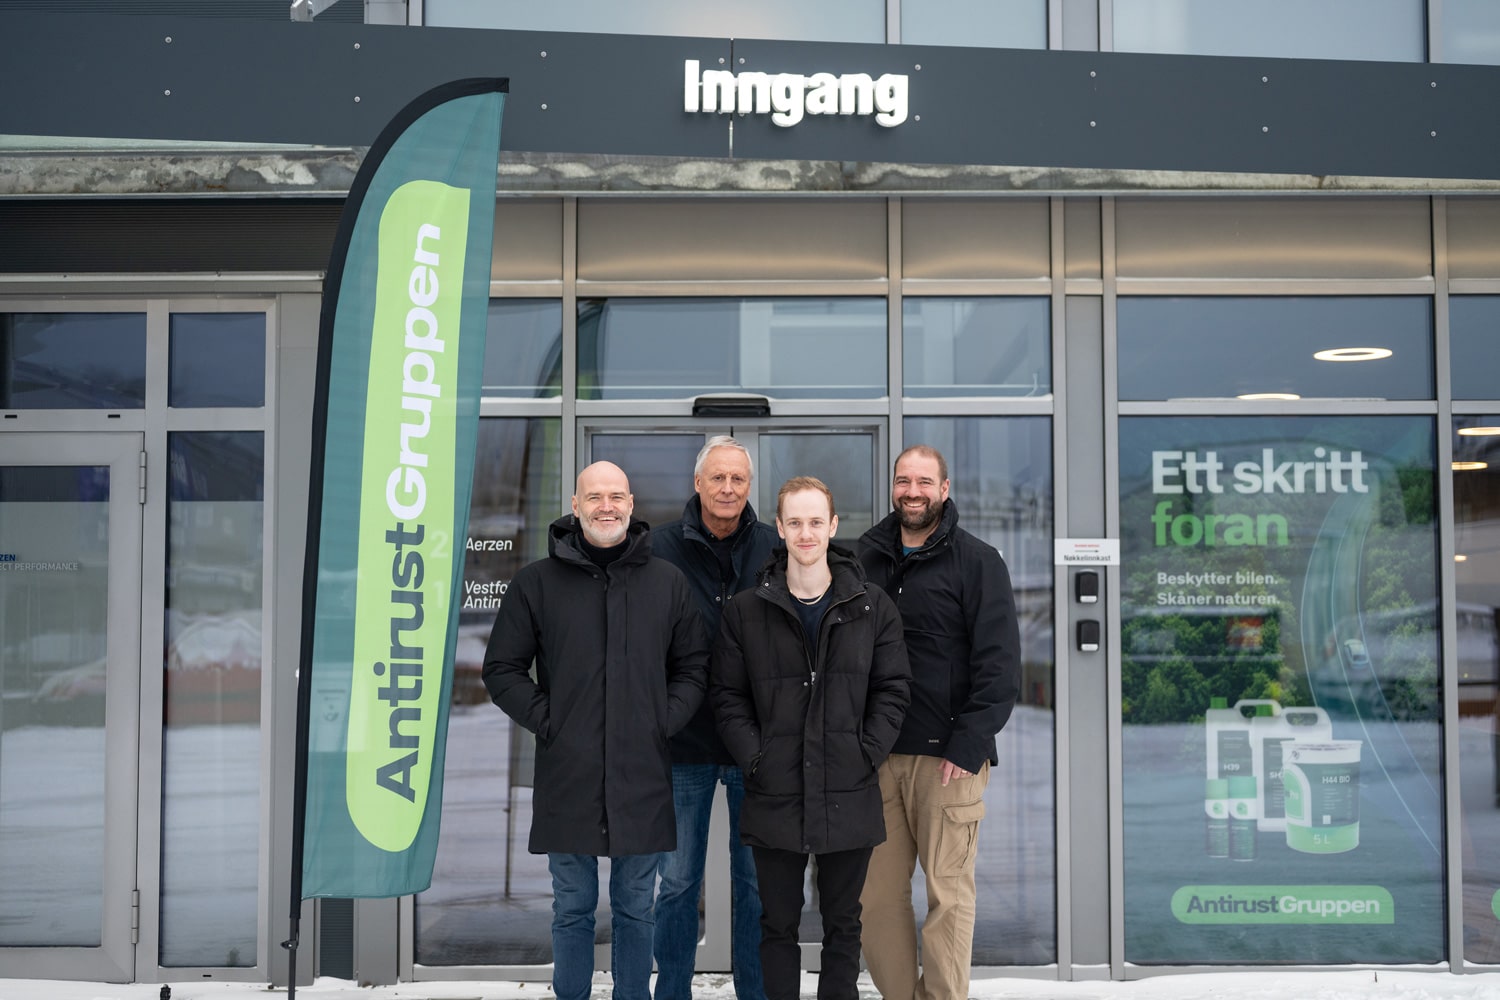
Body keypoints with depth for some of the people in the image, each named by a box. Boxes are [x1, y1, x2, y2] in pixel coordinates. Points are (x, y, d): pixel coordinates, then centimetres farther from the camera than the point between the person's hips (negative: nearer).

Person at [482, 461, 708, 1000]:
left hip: (642, 778, 1)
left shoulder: (667, 582, 6)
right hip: (567, 776, -1)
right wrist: (545, 720, -6)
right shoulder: (537, 581, 2)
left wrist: (665, 721, -2)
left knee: (635, 910, 12)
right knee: (573, 910, 11)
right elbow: (501, 669, 5)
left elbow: (694, 668, 11)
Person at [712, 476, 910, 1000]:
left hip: (849, 797, 0)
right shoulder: (746, 611, 1)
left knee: (843, 923, 13)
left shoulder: (872, 607, 3)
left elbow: (892, 689, 3)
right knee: (778, 924, 11)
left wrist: (867, 755, -7)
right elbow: (727, 695, 2)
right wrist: (755, 758, -9)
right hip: (774, 798, 0)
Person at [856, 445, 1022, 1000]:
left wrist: (970, 743, -13)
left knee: (948, 895, 0)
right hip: (876, 754, 4)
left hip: (948, 754, -3)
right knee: (878, 894, 4)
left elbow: (999, 662, -4)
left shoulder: (977, 561, 1)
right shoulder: (865, 558, 13)